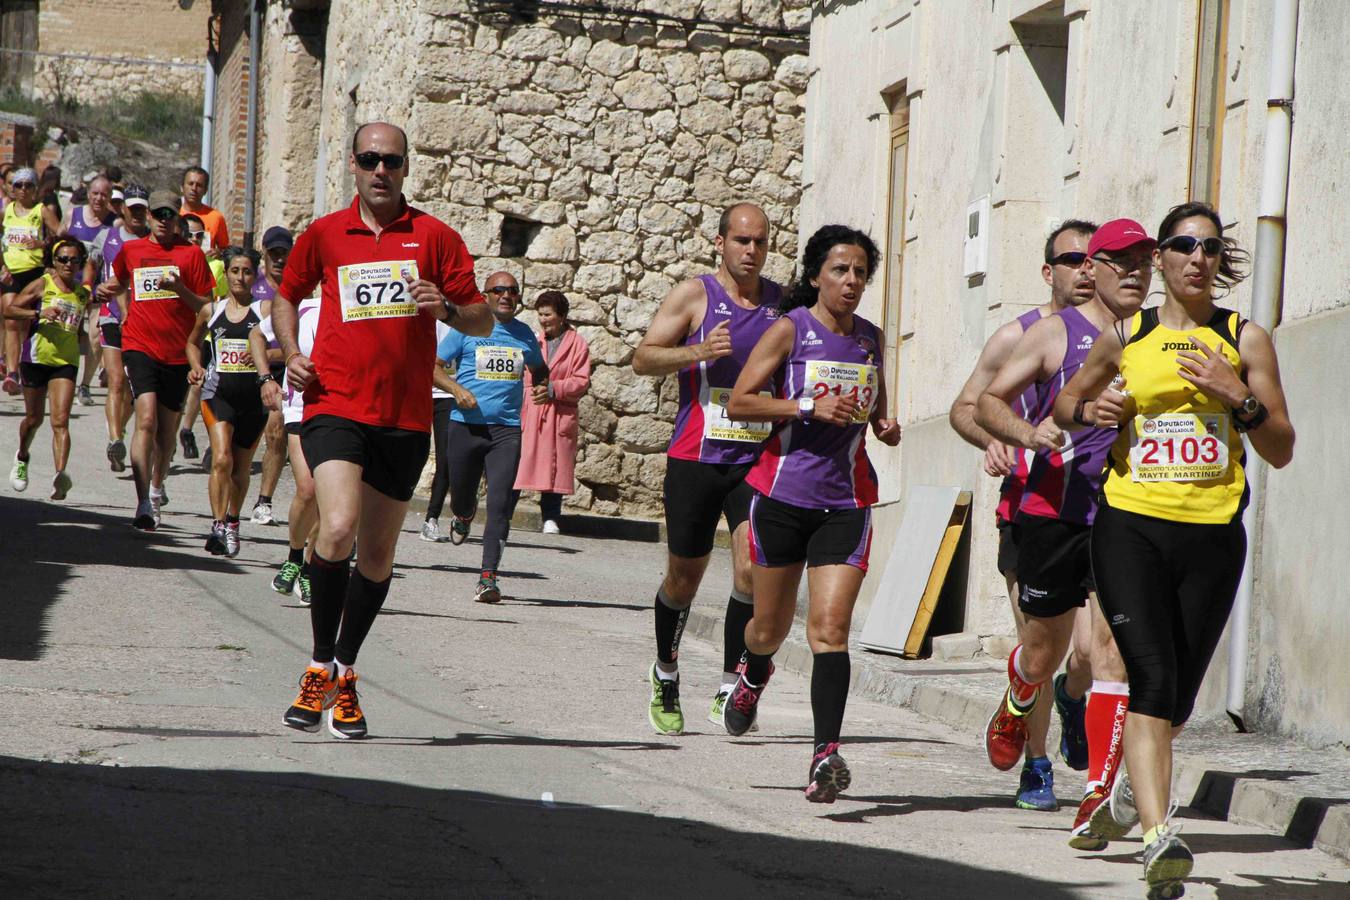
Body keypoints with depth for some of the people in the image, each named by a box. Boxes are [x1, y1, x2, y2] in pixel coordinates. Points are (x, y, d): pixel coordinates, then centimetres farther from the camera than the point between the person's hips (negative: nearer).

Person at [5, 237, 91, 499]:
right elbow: (9, 310, -6)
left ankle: (60, 475, -28)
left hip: (66, 362, 2)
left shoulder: (83, 293, 10)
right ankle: (22, 457, 43)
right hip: (37, 357, -2)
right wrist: (39, 313, -18)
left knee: (61, 421, -14)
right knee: (34, 418, 13)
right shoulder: (42, 285, -2)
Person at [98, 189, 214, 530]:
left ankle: (156, 486, 39)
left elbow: (206, 307, 1)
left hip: (178, 351, 1)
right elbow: (119, 283, 31)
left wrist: (179, 289, -15)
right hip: (140, 346, -1)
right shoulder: (131, 250, 8)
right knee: (146, 419, -18)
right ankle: (144, 505, -24)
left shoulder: (191, 253, 2)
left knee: (168, 427, 11)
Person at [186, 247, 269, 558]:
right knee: (221, 459, -19)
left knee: (240, 467, 12)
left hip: (253, 395, 0)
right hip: (218, 392, 0)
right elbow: (193, 342, 25)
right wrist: (197, 368, 7)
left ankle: (232, 522, 33)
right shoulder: (211, 310, 8)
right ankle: (219, 526, -19)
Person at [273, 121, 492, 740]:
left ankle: (344, 675, 25)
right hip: (335, 405, -1)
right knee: (337, 527, -22)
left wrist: (448, 308, -15)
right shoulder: (323, 235, 8)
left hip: (405, 417, 1)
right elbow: (286, 296, 24)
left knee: (378, 553, 8)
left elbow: (482, 322, 6)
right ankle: (320, 667, -7)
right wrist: (291, 355, 7)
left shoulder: (434, 237, 5)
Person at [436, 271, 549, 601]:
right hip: (466, 425, -1)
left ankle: (488, 577, -15)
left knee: (500, 504, -13)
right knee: (462, 496, 12)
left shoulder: (523, 334, 12)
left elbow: (539, 369, 29)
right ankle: (463, 515, 51)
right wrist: (457, 389, -12)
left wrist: (543, 388, 7)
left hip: (506, 430, 1)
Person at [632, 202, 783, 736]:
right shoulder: (694, 295, 0)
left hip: (758, 458, 2)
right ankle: (665, 676, 32)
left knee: (753, 568, -16)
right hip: (696, 457, -2)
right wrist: (699, 351, -19)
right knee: (684, 579, 7)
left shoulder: (785, 304, 9)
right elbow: (643, 359, -3)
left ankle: (729, 691, -7)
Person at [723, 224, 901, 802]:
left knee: (830, 627, -12)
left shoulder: (871, 340, 10)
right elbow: (738, 403, -8)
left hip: (846, 501, 2)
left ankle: (825, 753, -20)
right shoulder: (790, 330, -3)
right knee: (771, 623, 12)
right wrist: (808, 407, -18)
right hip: (783, 494, -2)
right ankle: (753, 677, 48)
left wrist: (885, 427, 5)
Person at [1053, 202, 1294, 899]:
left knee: (1179, 694, 10)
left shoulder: (1246, 339, 7)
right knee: (1152, 677, -18)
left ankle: (1135, 782, 40)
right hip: (1131, 526, -1)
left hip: (1212, 534, 1)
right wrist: (1090, 410, 1)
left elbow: (1281, 451, 6)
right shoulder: (1126, 337, 8)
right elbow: (1064, 403, 23)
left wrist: (1237, 396, -10)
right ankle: (1159, 834, -26)